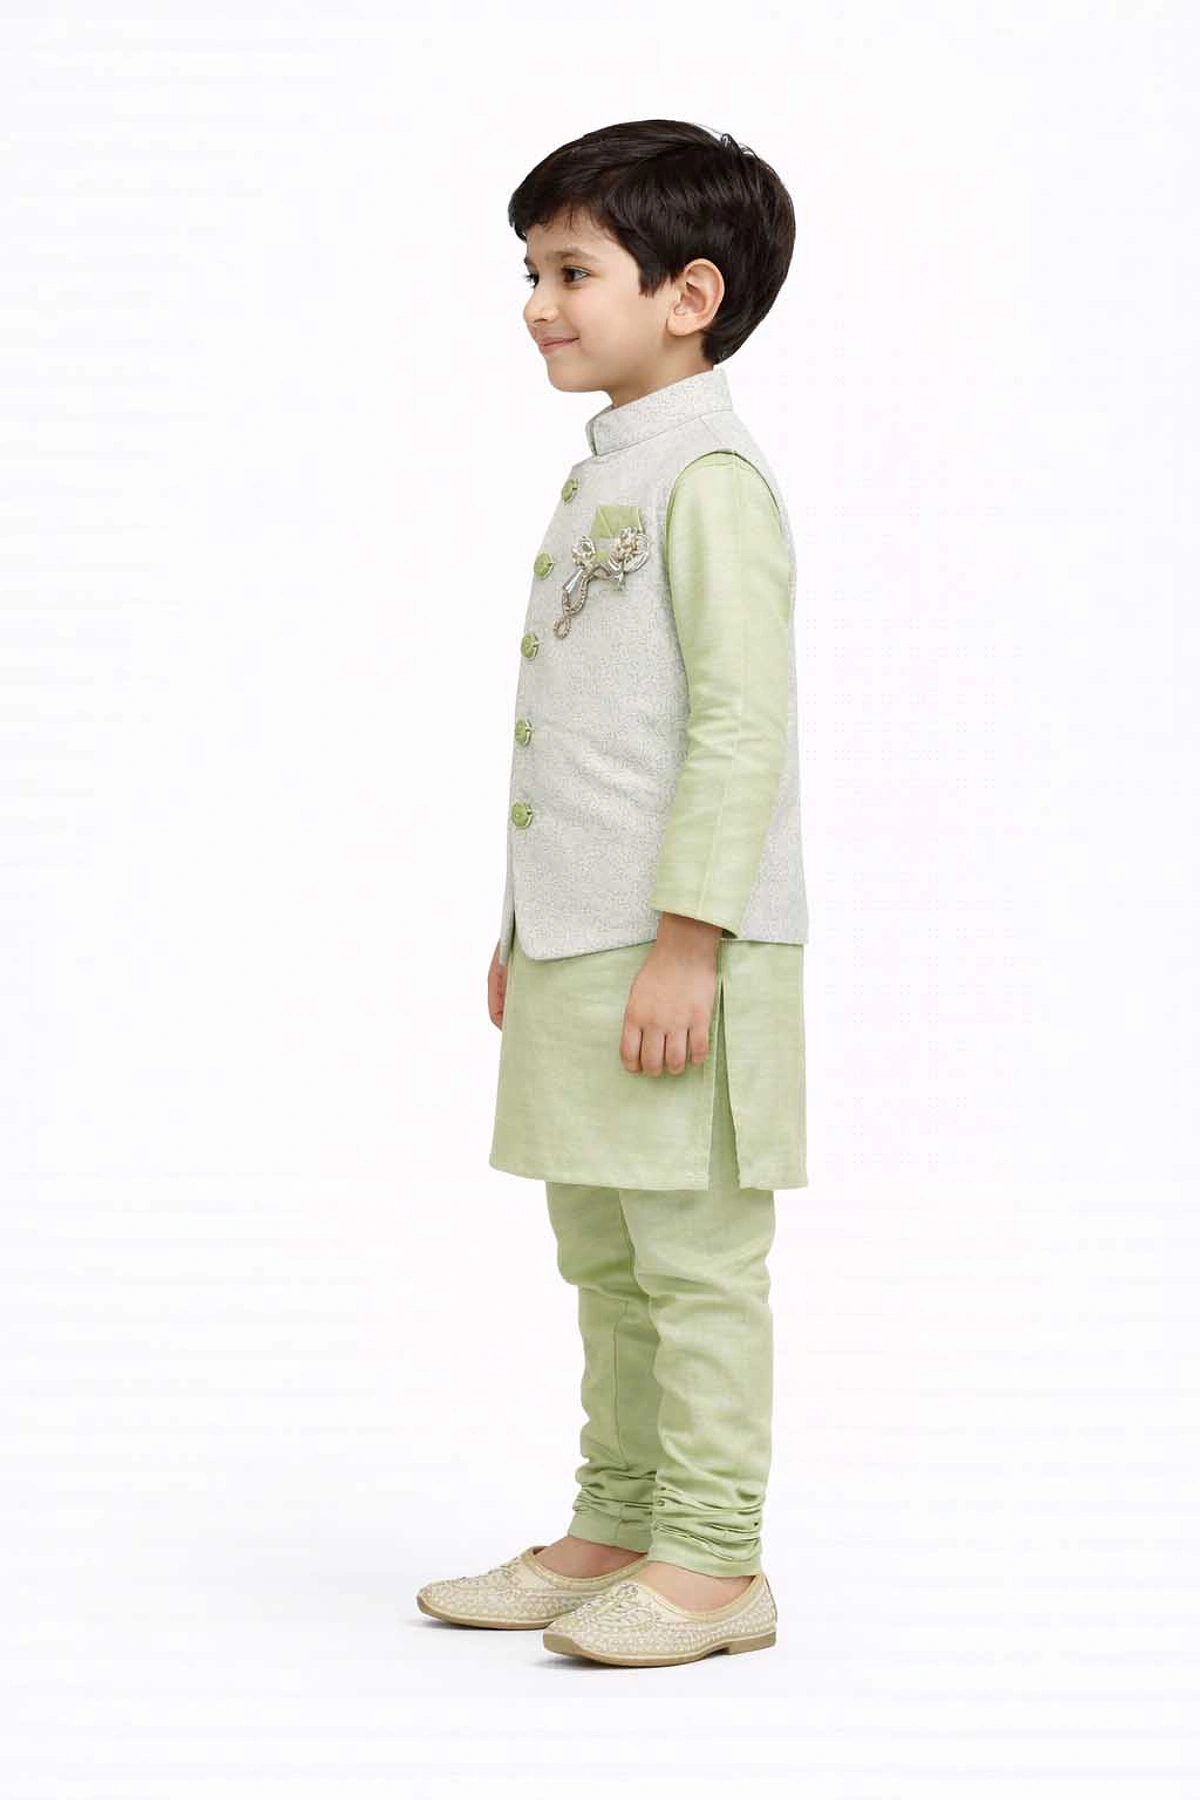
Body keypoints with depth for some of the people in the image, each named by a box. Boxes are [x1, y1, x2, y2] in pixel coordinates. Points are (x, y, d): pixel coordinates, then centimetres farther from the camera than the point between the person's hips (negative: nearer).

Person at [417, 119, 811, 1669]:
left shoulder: (711, 479, -13)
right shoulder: (604, 478, 16)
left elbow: (741, 725, -20)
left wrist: (684, 943, -22)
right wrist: (526, 924, 23)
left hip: (680, 957, -10)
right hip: (580, 949, 10)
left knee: (694, 1259, -2)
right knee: (602, 1260, 15)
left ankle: (711, 1564, 6)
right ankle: (611, 1535, 26)